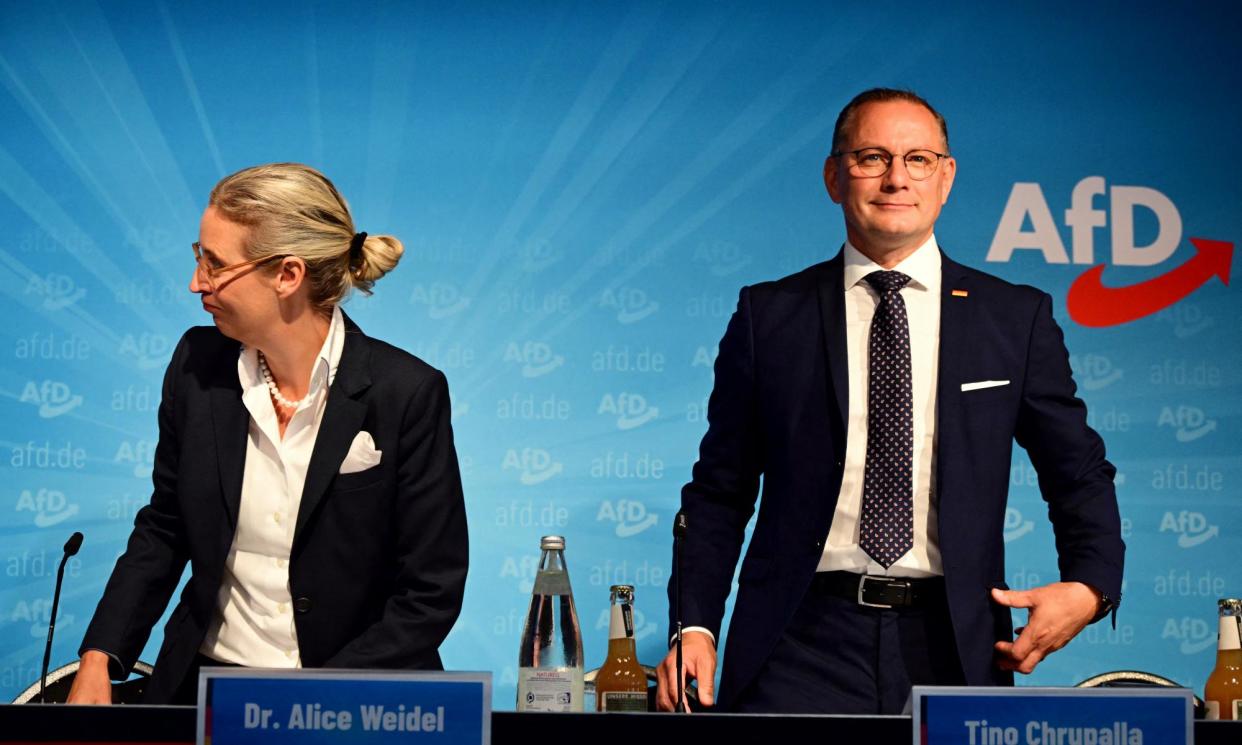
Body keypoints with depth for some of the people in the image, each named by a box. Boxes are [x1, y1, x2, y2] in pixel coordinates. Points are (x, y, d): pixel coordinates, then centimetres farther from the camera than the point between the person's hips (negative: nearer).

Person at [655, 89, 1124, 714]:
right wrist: (695, 626, -4)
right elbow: (720, 492, 9)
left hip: (953, 645, 1)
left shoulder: (1018, 318, 9)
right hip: (804, 641, -1)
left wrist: (1089, 586, -6)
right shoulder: (769, 316, 8)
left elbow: (1079, 472, 13)